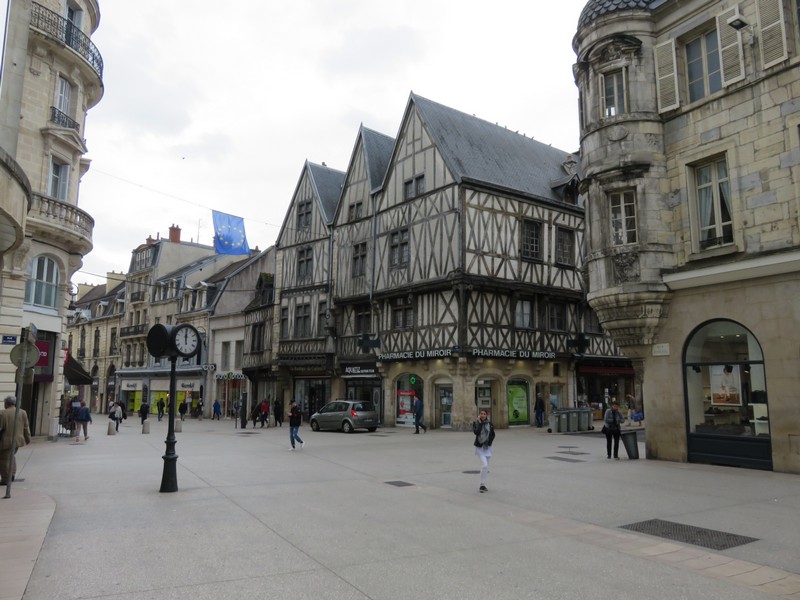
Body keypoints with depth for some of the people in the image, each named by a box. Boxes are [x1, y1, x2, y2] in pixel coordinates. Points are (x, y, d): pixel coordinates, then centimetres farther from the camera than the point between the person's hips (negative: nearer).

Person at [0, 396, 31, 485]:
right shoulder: (23, 413, 3)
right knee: (11, 456, 25)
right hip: (18, 440, 6)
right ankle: (12, 474, 19)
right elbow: (26, 428, 8)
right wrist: (27, 439, 18)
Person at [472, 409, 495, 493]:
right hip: (479, 447, -3)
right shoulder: (475, 423, -5)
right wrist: (479, 423, -17)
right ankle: (482, 485, -10)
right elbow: (476, 432, -21)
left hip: (487, 447, 4)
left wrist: (489, 442, -4)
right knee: (484, 464, -18)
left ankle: (483, 484, 24)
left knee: (486, 467, 10)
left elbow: (493, 435, 9)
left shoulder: (489, 423, 2)